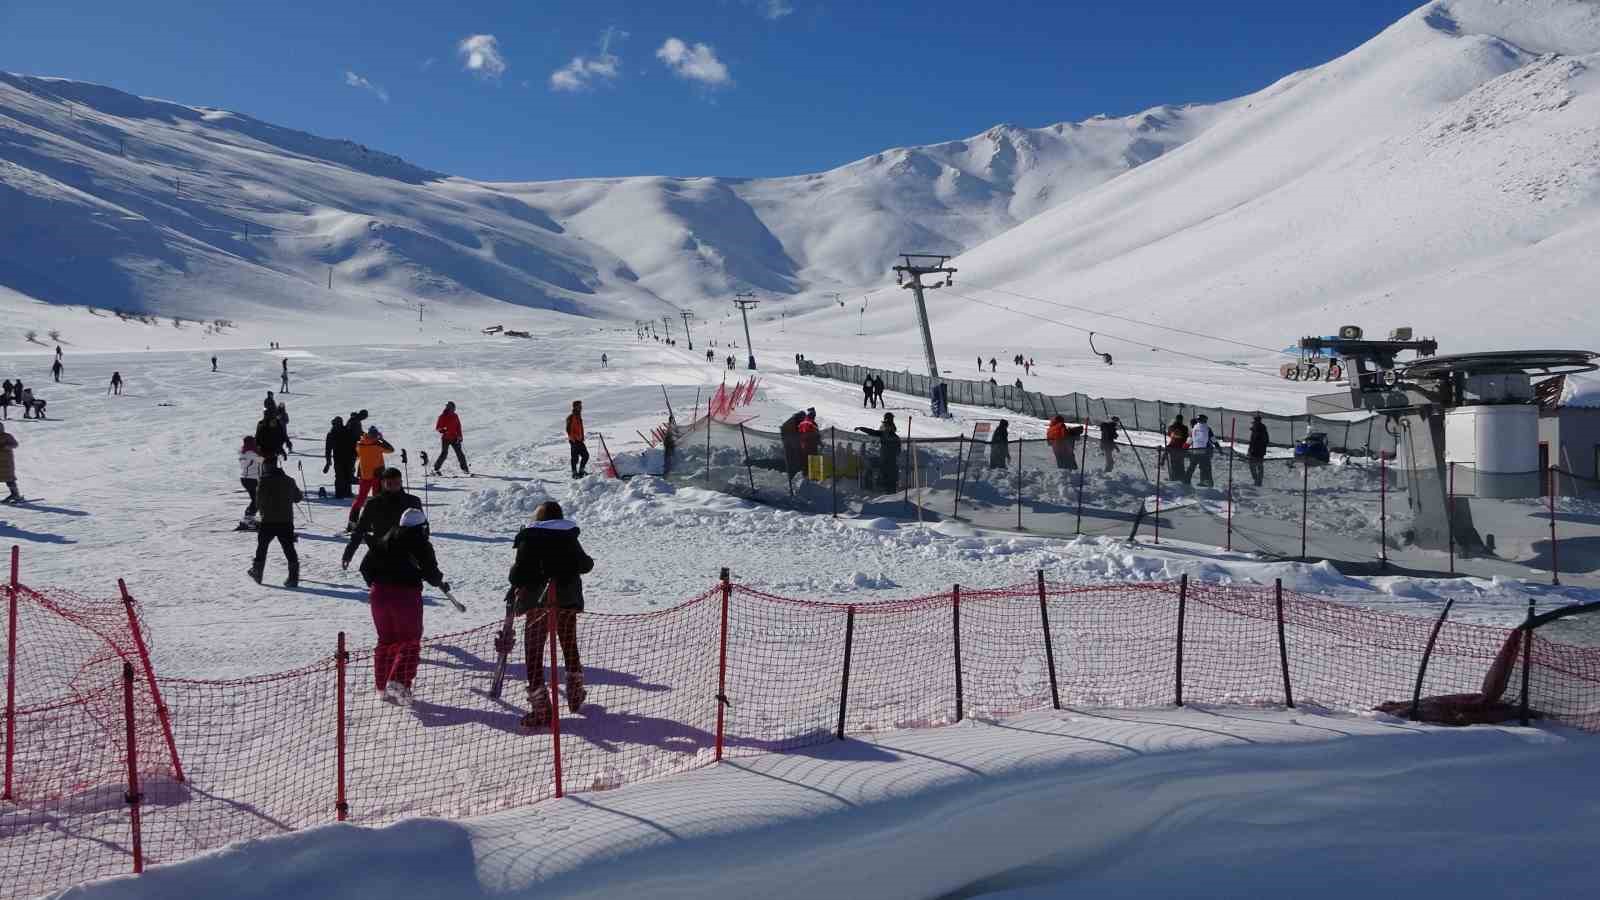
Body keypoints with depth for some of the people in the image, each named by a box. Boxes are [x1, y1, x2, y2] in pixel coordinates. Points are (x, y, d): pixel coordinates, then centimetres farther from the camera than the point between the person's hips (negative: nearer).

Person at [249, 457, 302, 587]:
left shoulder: (263, 483, -9)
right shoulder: (288, 481, 3)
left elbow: (258, 502, -6)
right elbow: (298, 497, 14)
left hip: (268, 522, -2)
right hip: (286, 521, 2)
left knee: (262, 546, 17)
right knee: (289, 548, 5)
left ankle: (257, 572, 25)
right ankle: (293, 577, -2)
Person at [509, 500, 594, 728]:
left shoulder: (529, 539, -7)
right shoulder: (570, 537, 5)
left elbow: (519, 572, -11)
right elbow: (583, 564, 16)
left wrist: (515, 587, 9)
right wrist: (589, 563, 38)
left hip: (538, 601, -5)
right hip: (568, 601, 5)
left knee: (534, 652, -1)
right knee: (570, 647, 23)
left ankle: (540, 708, -9)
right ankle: (575, 695, 34)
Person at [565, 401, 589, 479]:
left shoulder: (579, 417, 16)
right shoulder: (571, 417, -11)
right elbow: (569, 429, -16)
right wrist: (573, 439, -19)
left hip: (579, 440, 8)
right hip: (574, 441, -8)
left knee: (586, 455, 7)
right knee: (575, 457, -4)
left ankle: (581, 471, 18)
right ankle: (575, 473, 3)